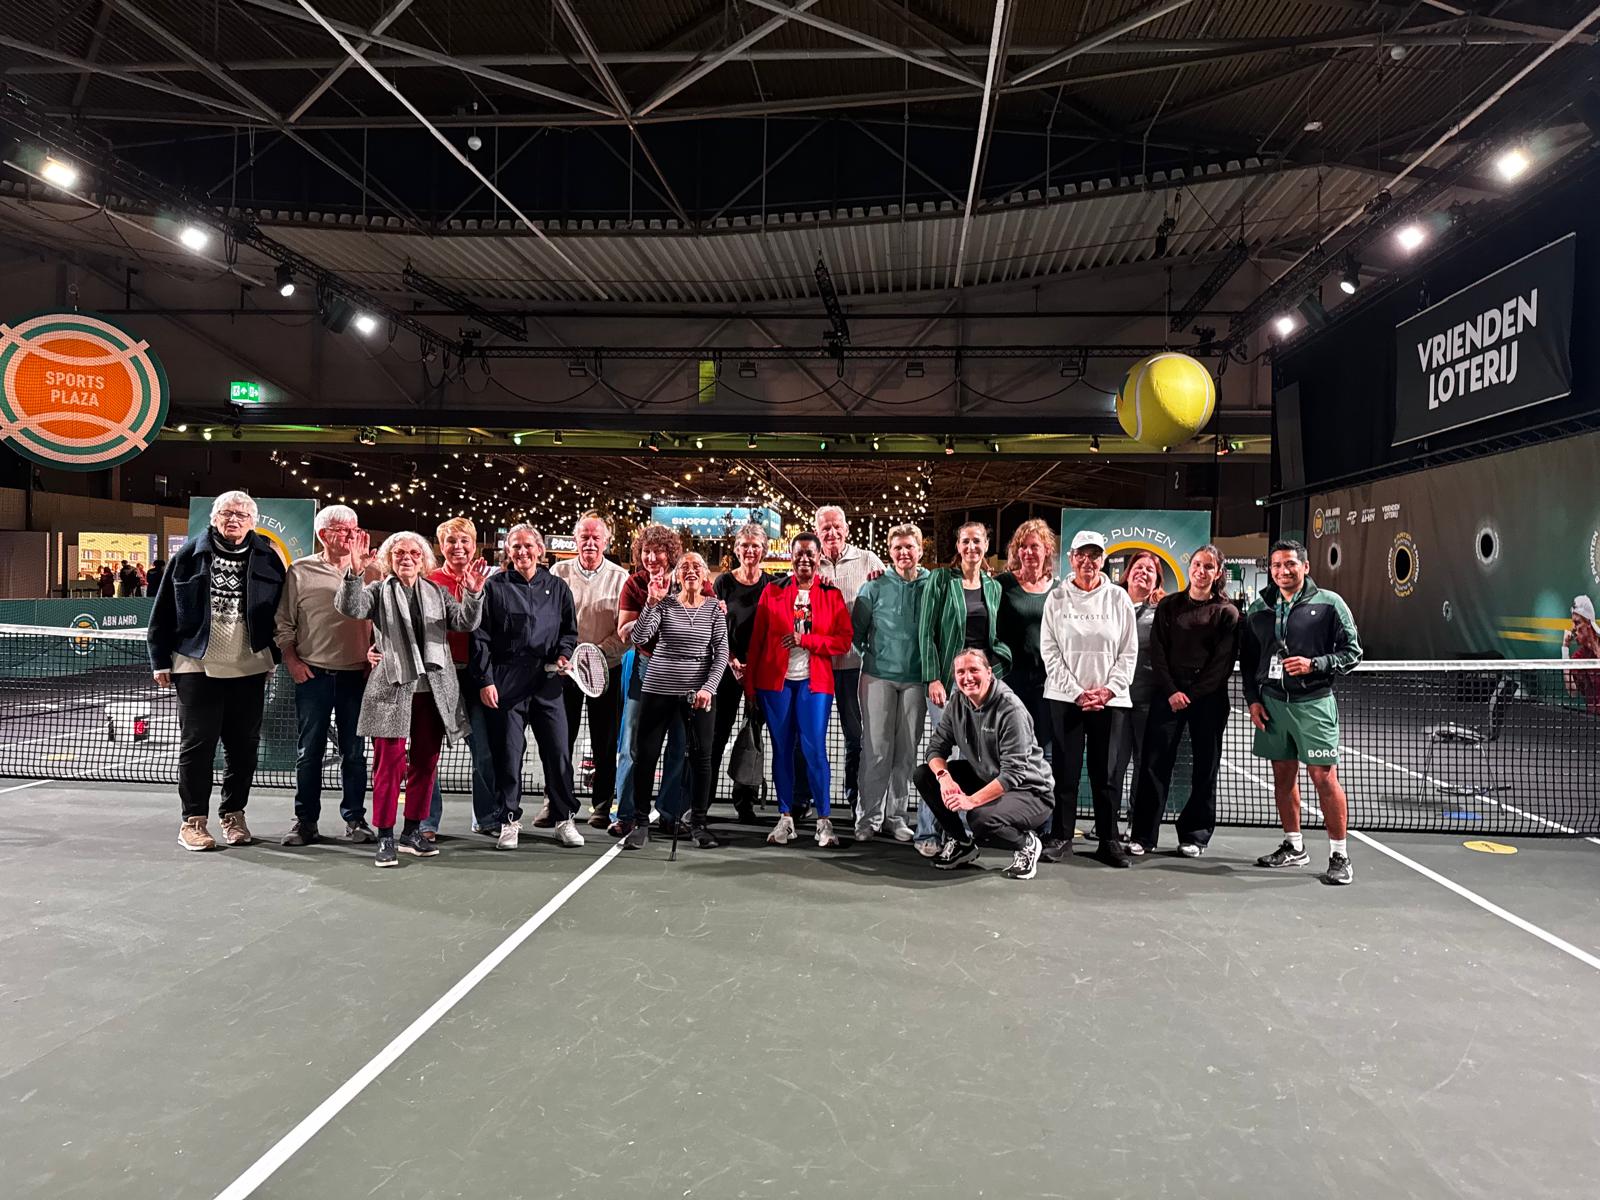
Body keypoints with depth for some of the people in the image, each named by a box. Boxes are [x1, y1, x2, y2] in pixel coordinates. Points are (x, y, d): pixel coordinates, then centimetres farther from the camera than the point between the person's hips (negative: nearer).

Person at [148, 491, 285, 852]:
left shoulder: (267, 559, 3)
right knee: (197, 743, 2)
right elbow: (163, 612, 3)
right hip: (197, 666, -1)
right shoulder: (189, 555, 1)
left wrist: (273, 656, 6)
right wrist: (161, 660, 1)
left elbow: (282, 612, 8)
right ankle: (193, 820, 13)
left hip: (249, 669, 2)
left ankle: (233, 815, 22)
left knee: (243, 744, 8)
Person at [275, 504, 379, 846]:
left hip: (356, 674, 1)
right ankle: (305, 820, 16)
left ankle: (354, 818, 16)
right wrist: (291, 661, -2)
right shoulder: (300, 572, 3)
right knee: (309, 750, 5)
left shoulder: (369, 573, 6)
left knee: (354, 751, 7)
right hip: (313, 674, -1)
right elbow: (283, 623, 5)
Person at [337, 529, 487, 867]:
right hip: (393, 688, -3)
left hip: (433, 689, 3)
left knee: (426, 763, 9)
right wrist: (354, 569, -27)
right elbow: (350, 607, -13)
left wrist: (474, 593, -19)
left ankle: (412, 832, 22)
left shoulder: (436, 592, 12)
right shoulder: (379, 591, 6)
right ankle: (385, 838, 3)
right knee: (390, 762, -5)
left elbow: (466, 623, -1)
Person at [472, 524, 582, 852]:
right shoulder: (495, 586, 3)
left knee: (558, 751, 2)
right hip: (507, 683, -2)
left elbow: (569, 631, 18)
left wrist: (564, 654, -2)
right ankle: (509, 821, 15)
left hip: (547, 681, 2)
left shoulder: (557, 588, 11)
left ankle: (565, 819, 14)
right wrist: (485, 680, -5)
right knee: (508, 753, 3)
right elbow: (481, 636, 1)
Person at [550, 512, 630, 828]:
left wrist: (598, 652, -15)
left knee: (605, 742, 5)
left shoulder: (620, 577, 0)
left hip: (606, 669, -1)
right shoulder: (559, 572, 4)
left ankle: (601, 805, 17)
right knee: (561, 737, 6)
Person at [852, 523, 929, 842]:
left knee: (907, 751, 7)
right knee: (876, 749, -1)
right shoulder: (875, 586, 2)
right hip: (879, 675, -1)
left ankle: (896, 816, 17)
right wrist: (868, 656, 0)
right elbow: (857, 628, 7)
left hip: (916, 677, 1)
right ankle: (868, 817, 8)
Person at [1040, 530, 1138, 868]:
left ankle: (1108, 840, 14)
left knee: (1107, 771, 4)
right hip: (1065, 697, 0)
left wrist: (1109, 689, -7)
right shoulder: (1057, 598, 3)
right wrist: (1076, 692, -8)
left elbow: (1129, 651, 4)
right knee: (1065, 768, 3)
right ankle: (1060, 837, 13)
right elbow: (1049, 650, 0)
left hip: (1110, 698, 1)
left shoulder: (1118, 598, 5)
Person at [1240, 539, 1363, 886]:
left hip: (1313, 703, -4)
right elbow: (1247, 659, 15)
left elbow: (1352, 651, -2)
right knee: (1283, 775, 11)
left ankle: (1339, 854, 6)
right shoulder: (1259, 609, 10)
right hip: (1271, 702, 4)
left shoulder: (1329, 603, -2)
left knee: (1324, 777, -5)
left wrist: (1313, 665, -17)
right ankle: (1294, 846, 24)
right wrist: (1253, 699, 6)